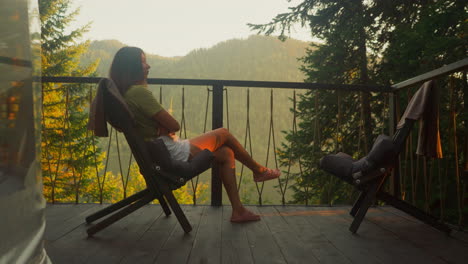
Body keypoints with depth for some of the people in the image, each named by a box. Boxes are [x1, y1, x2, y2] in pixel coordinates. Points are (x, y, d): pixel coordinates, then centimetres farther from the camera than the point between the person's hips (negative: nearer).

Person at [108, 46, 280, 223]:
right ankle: (259, 170, 26)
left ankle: (238, 210, 14)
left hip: (163, 155, 10)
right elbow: (174, 126, -21)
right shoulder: (139, 91, -21)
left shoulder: (127, 94, 11)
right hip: (175, 154, -10)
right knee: (223, 134, 5)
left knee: (226, 154, 12)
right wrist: (166, 128, 0)